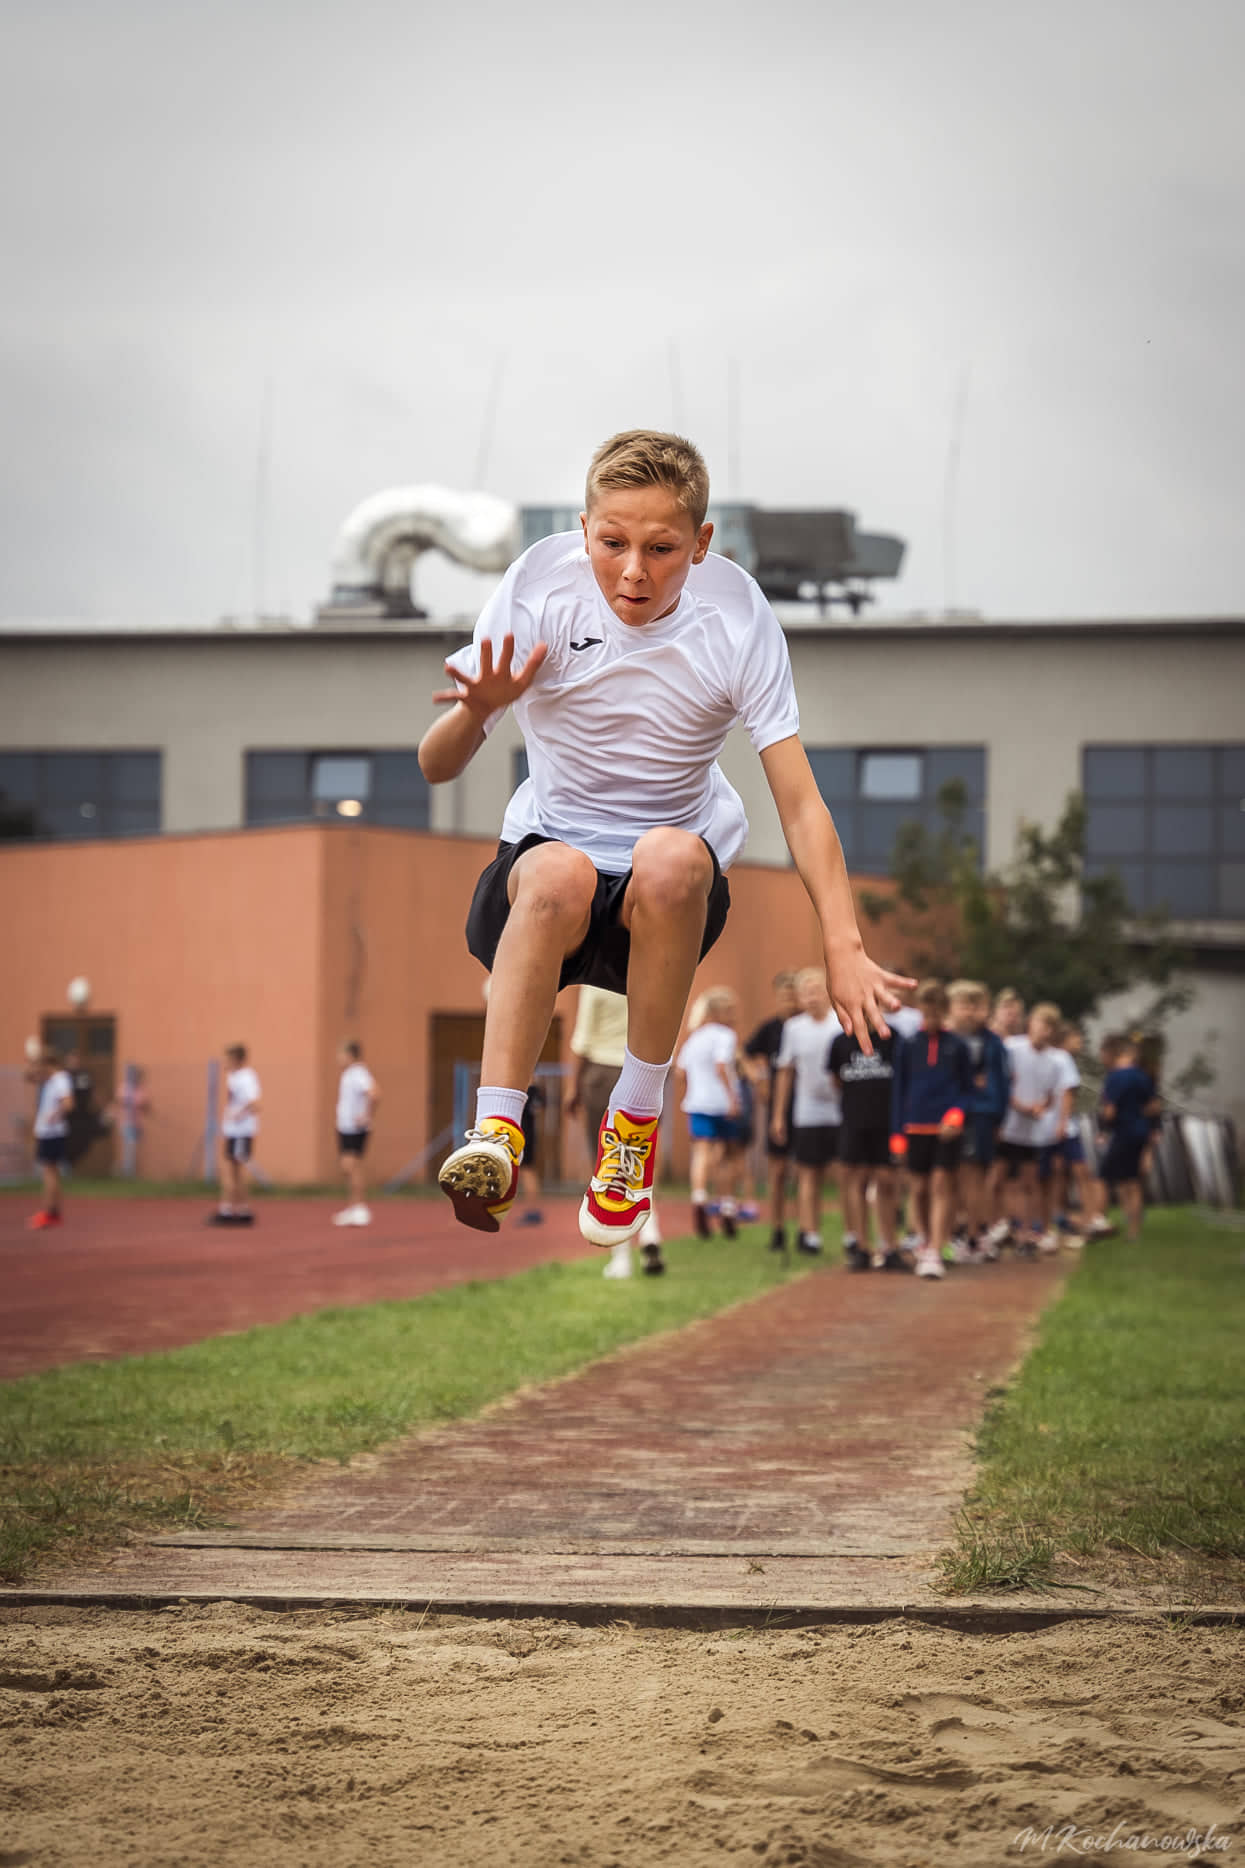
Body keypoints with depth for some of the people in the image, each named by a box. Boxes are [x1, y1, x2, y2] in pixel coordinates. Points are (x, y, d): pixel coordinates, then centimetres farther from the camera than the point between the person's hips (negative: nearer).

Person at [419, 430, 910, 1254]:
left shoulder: (736, 618, -12)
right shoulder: (542, 584, -11)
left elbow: (799, 800, -14)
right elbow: (435, 768, -9)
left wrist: (845, 949, -26)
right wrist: (477, 712, -32)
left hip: (673, 897, 0)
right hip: (546, 851, 0)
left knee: (671, 856, -36)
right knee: (560, 872, -37)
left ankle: (638, 1117, -19)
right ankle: (496, 1132, -36)